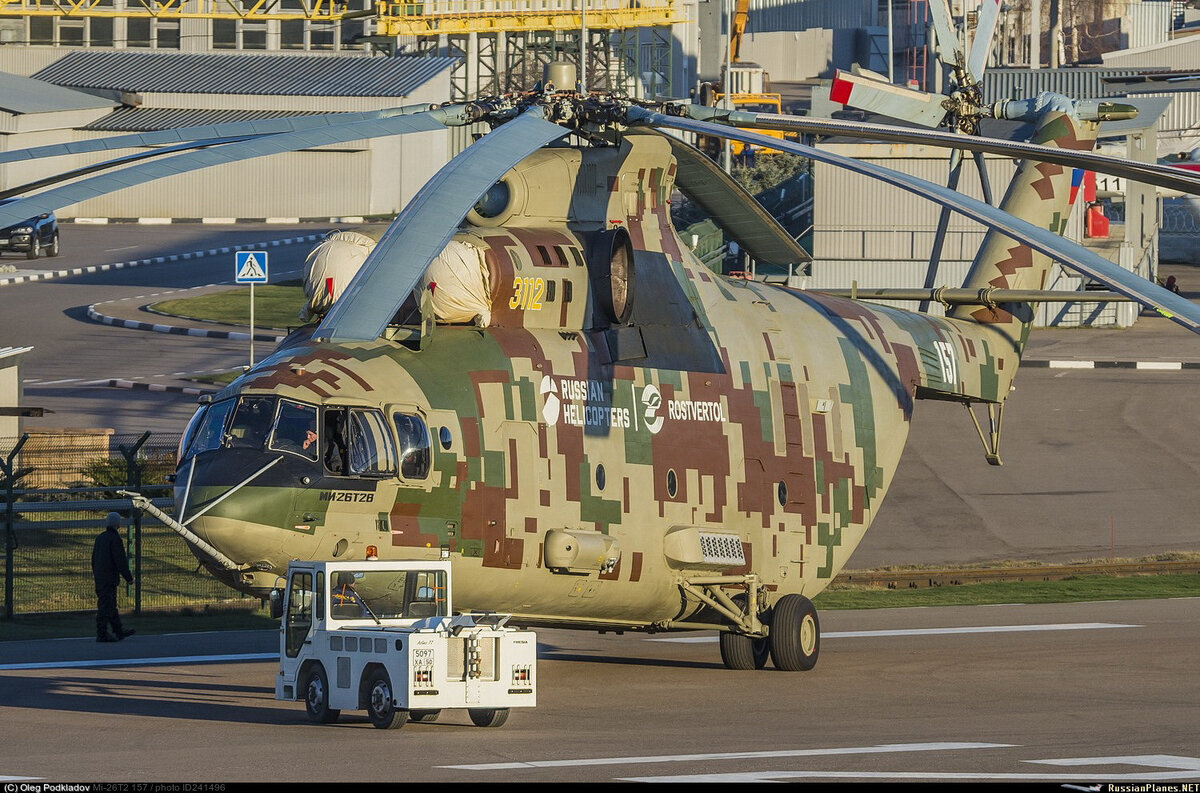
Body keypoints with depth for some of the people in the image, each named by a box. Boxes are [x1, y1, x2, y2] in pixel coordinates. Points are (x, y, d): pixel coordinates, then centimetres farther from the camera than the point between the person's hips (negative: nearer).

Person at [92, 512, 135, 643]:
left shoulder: (100, 537, 11)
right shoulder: (115, 539, -14)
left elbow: (94, 559, 19)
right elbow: (120, 561, -16)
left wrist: (95, 574, 27)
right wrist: (129, 577, -7)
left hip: (99, 578, 9)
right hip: (110, 577, -9)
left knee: (111, 605, 16)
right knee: (106, 606, -6)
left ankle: (119, 631, 24)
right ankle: (102, 634, -6)